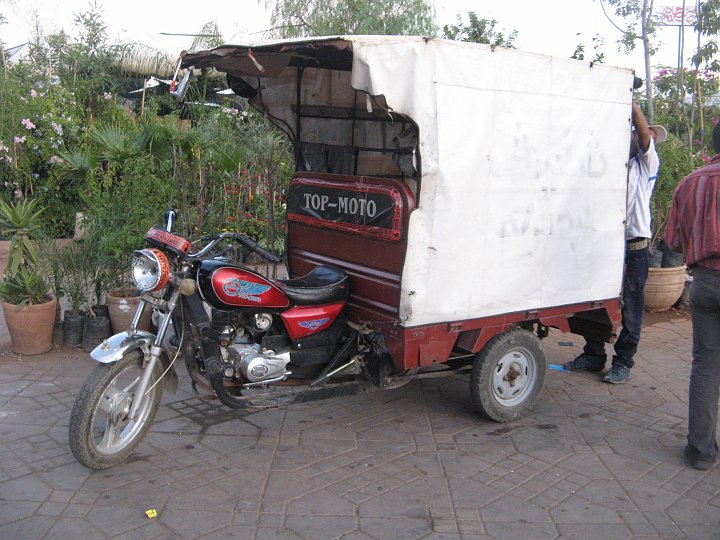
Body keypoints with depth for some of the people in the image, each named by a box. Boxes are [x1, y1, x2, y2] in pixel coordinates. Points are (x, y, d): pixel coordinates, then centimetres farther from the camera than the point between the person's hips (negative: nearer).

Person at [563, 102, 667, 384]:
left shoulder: (647, 163, 1)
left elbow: (644, 132, -13)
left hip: (633, 245, -5)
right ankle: (593, 355, 22)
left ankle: (623, 362, 13)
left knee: (630, 307, 2)